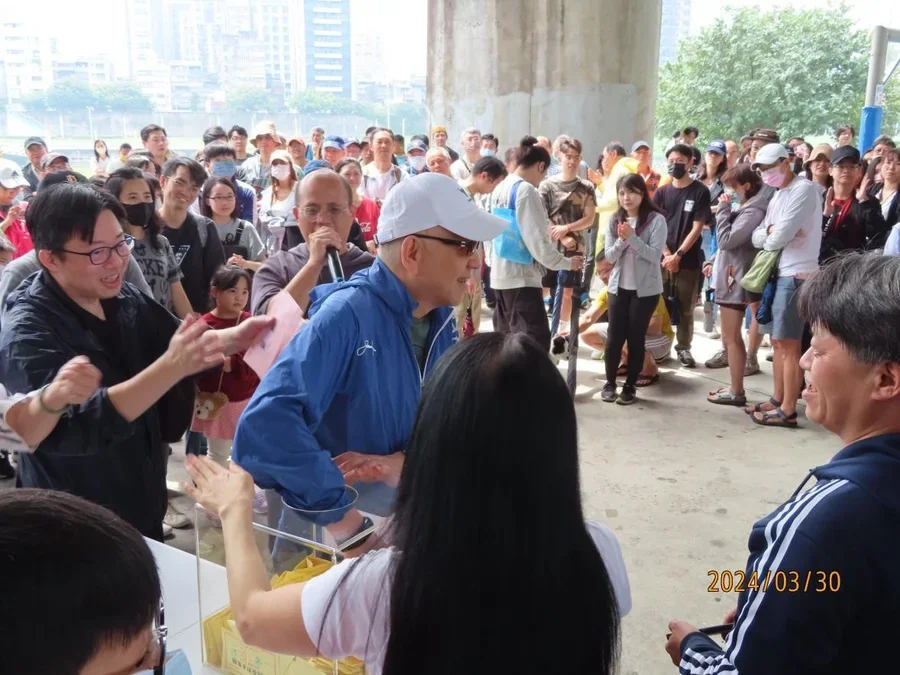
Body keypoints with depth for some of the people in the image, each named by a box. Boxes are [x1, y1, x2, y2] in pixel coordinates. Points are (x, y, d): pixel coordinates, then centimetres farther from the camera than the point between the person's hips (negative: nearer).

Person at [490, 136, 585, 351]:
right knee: (535, 338, -10)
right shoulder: (526, 190, -14)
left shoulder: (500, 188, 11)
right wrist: (566, 263, -7)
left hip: (499, 274, 10)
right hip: (521, 275, -10)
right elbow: (537, 239, -17)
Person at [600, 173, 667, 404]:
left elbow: (655, 254, -14)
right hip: (618, 286, 3)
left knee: (636, 337, 4)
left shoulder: (656, 220, -8)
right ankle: (609, 383, 19)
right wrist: (622, 240, -17)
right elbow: (609, 256, 1)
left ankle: (630, 386, 15)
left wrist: (632, 237, -22)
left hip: (645, 289, -3)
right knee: (615, 336, 5)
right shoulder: (614, 220, 4)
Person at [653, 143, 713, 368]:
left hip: (688, 259, -2)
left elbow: (697, 227, -6)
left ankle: (684, 348, 15)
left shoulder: (701, 192, -1)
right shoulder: (662, 192, 8)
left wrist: (678, 255, -13)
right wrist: (666, 255, -9)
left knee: (686, 307, 4)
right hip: (662, 258, 3)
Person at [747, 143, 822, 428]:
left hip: (796, 275, -9)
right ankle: (777, 400, 24)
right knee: (777, 342, 14)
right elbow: (757, 237, 12)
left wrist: (769, 237, 2)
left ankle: (788, 411, 0)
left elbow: (780, 237, -19)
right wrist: (770, 231, -8)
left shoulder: (804, 189, -11)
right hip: (777, 273, 9)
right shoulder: (778, 195, 18)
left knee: (788, 344, -5)